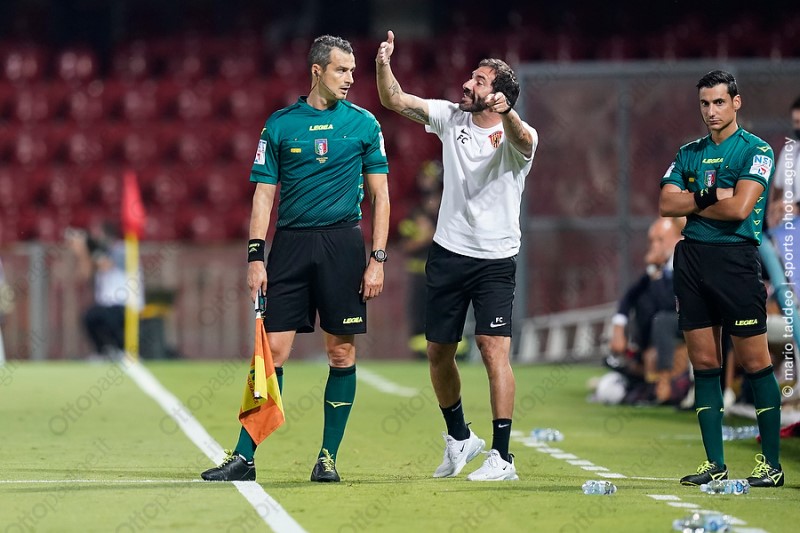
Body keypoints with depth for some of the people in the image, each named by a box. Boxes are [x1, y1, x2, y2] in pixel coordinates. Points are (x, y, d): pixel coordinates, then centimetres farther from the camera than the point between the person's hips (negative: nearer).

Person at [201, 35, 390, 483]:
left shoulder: (364, 123, 6)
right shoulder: (280, 125, 6)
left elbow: (380, 196, 6)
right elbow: (264, 194, 7)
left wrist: (378, 258, -2)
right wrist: (256, 256, -2)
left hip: (343, 243, 0)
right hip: (290, 244, 0)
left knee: (342, 353, 1)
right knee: (273, 351, -3)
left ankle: (328, 457, 11)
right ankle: (244, 458, -1)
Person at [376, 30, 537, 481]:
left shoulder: (514, 136, -11)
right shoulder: (451, 117, 3)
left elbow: (523, 139, -36)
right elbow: (394, 100, -1)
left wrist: (507, 111, -57)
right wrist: (384, 63, -20)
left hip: (496, 261, -5)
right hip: (448, 254, 5)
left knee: (494, 350, -15)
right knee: (439, 354, 11)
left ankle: (502, 457, -13)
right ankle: (460, 438, 32)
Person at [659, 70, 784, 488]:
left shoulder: (756, 150, -2)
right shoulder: (689, 153, 15)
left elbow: (739, 207, -14)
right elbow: (666, 205, 5)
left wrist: (691, 202, -2)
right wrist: (710, 195, -8)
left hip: (736, 259, -6)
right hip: (692, 258, 6)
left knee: (754, 362, -5)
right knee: (704, 364, 5)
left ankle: (771, 462, -1)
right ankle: (714, 464, 10)